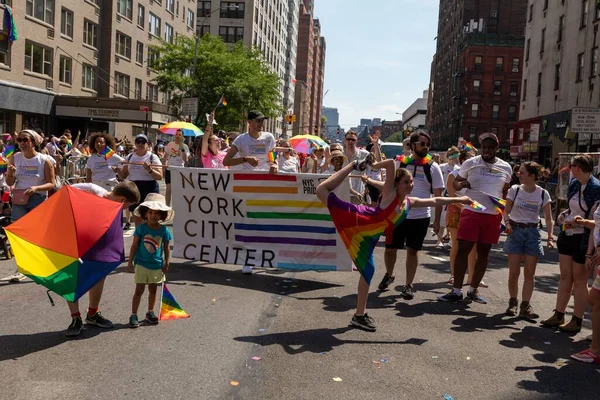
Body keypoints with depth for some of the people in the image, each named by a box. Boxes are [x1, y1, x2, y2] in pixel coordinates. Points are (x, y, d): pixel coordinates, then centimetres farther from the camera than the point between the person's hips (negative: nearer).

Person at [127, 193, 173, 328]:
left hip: (157, 265, 3)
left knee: (153, 290, 15)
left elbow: (166, 248, 4)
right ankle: (133, 315, 8)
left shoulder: (164, 230, -4)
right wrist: (130, 262, -3)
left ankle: (150, 312, 31)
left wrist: (166, 263, 3)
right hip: (141, 264, -2)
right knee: (139, 290, 0)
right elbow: (134, 245, -4)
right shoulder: (141, 228, -9)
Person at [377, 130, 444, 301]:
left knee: (412, 251, 6)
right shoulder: (400, 163, 1)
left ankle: (408, 285, 18)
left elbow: (438, 195, 0)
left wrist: (437, 220, -3)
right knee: (390, 248, 9)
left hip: (420, 216, -1)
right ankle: (389, 274, 35)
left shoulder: (433, 167, -1)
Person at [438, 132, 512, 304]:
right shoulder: (470, 163, -1)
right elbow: (455, 183, 7)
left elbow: (506, 191, 20)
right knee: (463, 249, -5)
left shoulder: (506, 168, 7)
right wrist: (462, 184, -17)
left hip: (493, 216, 3)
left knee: (483, 252, 8)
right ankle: (457, 291, 1)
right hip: (471, 213, -3)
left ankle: (473, 290, 20)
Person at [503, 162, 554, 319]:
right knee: (514, 272, 0)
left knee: (529, 273, 2)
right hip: (515, 231, 0)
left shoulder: (543, 194, -3)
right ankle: (513, 303, 16)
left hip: (532, 233, 1)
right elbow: (506, 212, 2)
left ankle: (525, 306, 9)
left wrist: (550, 237, -13)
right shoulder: (514, 190, -3)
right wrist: (507, 223, -18)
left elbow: (549, 219, -1)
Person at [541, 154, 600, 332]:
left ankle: (577, 321, 17)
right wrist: (564, 214, 0)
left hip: (583, 239, -7)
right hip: (567, 235, 7)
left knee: (579, 280, 5)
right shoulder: (574, 184, 5)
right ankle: (558, 316, 22)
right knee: (565, 277, 13)